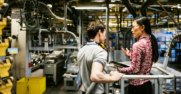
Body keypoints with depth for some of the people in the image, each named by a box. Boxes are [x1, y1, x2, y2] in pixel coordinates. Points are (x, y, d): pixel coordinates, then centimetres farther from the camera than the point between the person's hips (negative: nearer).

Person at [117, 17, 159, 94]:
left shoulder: (137, 45, -19)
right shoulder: (150, 42, 5)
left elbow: (135, 69, -19)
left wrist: (119, 69, -7)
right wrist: (129, 55, 13)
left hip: (137, 86, -8)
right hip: (147, 84, 8)